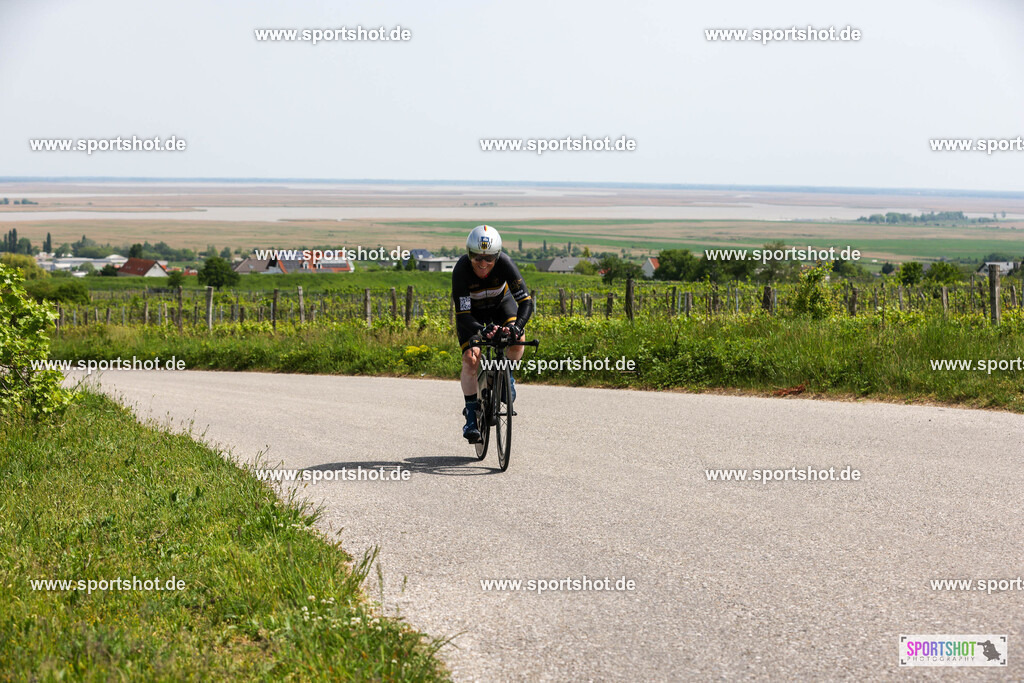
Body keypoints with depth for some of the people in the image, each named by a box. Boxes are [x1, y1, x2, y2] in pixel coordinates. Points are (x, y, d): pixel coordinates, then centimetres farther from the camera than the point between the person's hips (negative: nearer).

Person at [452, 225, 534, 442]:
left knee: (518, 339, -27)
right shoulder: (461, 270, -35)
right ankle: (471, 416, -3)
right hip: (472, 311, -1)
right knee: (471, 359, -18)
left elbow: (526, 302, -35)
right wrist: (480, 330, -55)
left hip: (501, 303, 1)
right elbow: (463, 316, -36)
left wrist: (517, 326, -53)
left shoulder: (504, 263, -34)